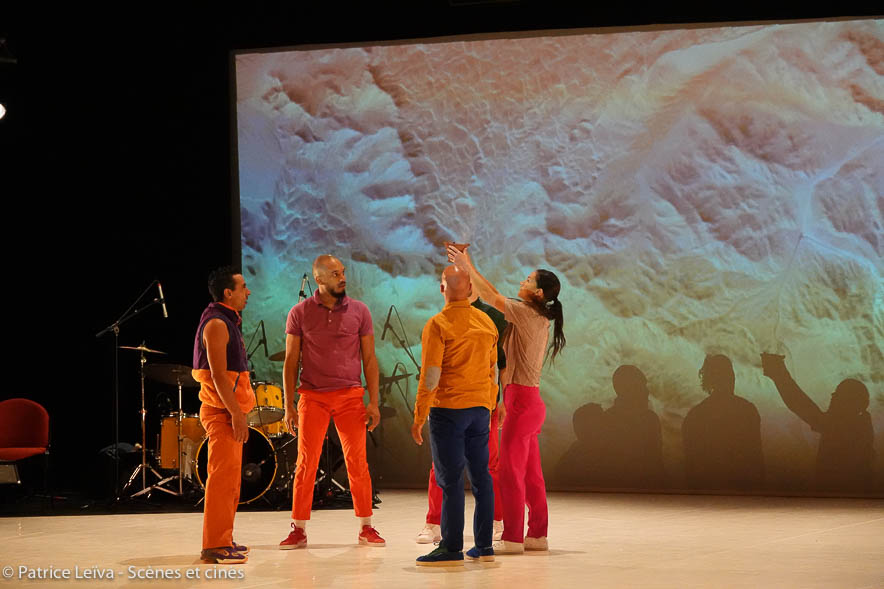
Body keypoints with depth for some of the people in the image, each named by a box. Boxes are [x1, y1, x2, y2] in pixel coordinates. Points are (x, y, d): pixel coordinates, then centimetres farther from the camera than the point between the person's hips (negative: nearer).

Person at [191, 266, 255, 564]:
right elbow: (218, 374, -21)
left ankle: (223, 541, 20)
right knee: (223, 475, -13)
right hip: (221, 411, -11)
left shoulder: (227, 322, 18)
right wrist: (236, 413, -23)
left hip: (229, 410, 11)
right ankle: (214, 546, -15)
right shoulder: (216, 324, -14)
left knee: (229, 476, 14)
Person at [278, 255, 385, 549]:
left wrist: (373, 402, -1)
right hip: (313, 397, 0)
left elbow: (369, 359, 6)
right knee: (306, 463, -1)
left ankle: (366, 527, 10)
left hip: (350, 396, 1)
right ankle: (298, 530, 6)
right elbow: (290, 362, 5)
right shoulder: (300, 313, 2)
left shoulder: (359, 311, 4)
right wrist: (289, 406, -1)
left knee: (357, 462, 0)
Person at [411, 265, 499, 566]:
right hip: (480, 409, 6)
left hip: (448, 408, -6)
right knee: (481, 476, 9)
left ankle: (452, 549, -6)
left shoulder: (438, 324, -10)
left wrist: (419, 417, -8)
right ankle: (484, 546, 11)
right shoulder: (487, 323, 9)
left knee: (451, 479, -5)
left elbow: (431, 375, -13)